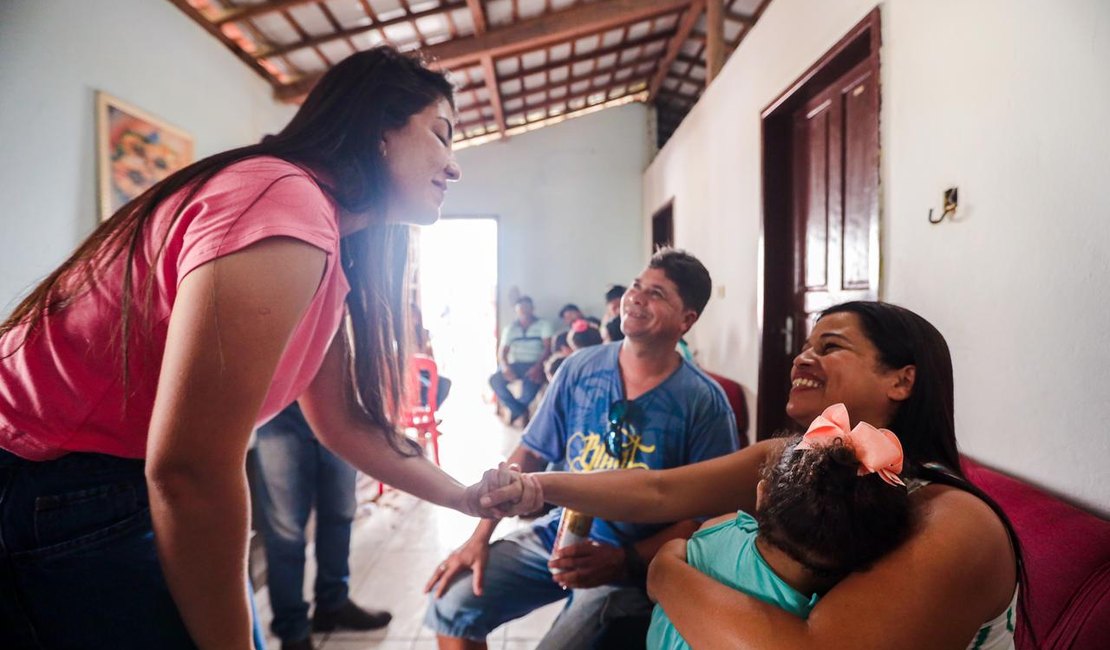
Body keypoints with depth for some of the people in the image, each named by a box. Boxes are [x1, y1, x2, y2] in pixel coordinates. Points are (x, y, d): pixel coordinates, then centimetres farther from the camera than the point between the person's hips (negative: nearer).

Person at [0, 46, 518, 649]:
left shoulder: (326, 245, 6)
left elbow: (342, 420, 10)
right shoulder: (285, 207, -26)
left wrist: (464, 497, 11)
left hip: (130, 493, 9)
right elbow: (188, 468, -28)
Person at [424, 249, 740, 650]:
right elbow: (529, 455, 3)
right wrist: (480, 537, -3)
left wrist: (624, 561, -23)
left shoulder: (704, 403, -15)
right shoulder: (581, 367, -3)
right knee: (451, 605, -7)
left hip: (633, 563, -3)